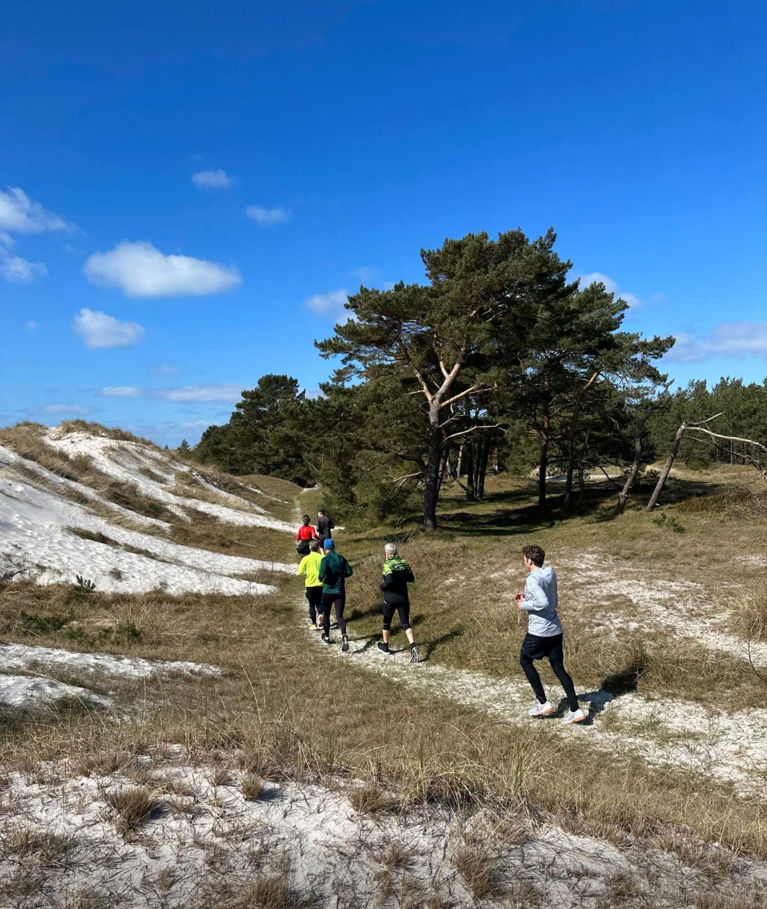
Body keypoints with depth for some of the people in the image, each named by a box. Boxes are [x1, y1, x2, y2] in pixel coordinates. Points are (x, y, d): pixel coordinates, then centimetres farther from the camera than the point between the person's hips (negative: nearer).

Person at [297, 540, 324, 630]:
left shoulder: (306, 558, -7)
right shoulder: (322, 558, -6)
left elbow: (300, 572, -11)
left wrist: (307, 573, 8)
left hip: (310, 585, -1)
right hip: (320, 584, 1)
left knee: (312, 605, 11)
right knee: (319, 602, 18)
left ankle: (314, 624, 11)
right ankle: (320, 614, -11)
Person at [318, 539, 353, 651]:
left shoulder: (325, 559, -12)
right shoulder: (341, 559, 1)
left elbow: (322, 574, -25)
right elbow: (349, 572, -2)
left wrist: (320, 579, -3)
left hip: (328, 591, -2)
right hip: (340, 591, 2)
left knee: (326, 614, 18)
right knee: (339, 616, 1)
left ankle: (326, 637, 32)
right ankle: (344, 635, -24)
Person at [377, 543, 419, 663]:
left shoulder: (388, 565, -15)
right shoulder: (403, 563, 2)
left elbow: (389, 581, -28)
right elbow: (411, 578, 7)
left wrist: (383, 586, -9)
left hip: (390, 598, -4)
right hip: (403, 598, 4)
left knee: (387, 622, 17)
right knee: (405, 624, 4)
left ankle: (385, 646, 33)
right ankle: (413, 647, -16)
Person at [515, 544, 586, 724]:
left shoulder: (532, 579, -19)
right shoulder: (551, 574, 7)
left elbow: (543, 603, -30)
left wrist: (524, 605, -15)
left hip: (538, 632, -7)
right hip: (555, 630, 7)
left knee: (525, 661, 16)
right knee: (559, 669, 13)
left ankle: (543, 703, 17)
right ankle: (575, 710, 10)